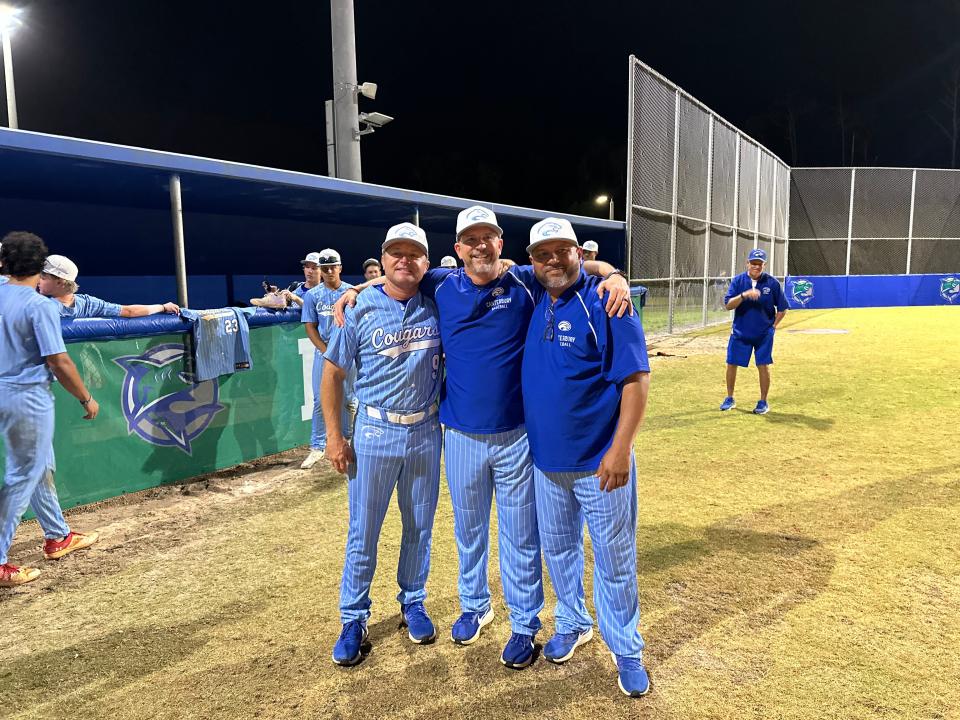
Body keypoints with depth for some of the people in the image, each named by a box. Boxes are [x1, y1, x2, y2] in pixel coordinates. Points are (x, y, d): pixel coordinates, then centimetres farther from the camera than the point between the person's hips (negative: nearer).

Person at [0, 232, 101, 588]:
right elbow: (59, 362, -19)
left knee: (40, 468, 21)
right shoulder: (40, 305, -18)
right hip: (29, 398, -8)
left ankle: (58, 536, 35)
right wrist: (86, 399, -8)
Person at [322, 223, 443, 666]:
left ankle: (413, 603, 37)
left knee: (419, 526, 16)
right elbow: (333, 373, -3)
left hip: (426, 433, 2)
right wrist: (334, 435, -5)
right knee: (363, 532, 8)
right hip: (375, 433, -2)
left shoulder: (437, 308, -1)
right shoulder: (360, 310, -7)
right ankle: (354, 620, 26)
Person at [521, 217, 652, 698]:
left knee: (614, 560, 9)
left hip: (600, 461, -5)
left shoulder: (605, 303, -14)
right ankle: (573, 624, 43)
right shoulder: (534, 299, 3)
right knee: (558, 549, 20)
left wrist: (620, 450, -22)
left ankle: (626, 650, 29)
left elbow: (636, 379, -17)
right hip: (546, 458, 6)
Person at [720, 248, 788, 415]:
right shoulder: (738, 281, -4)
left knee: (763, 366, 1)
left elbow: (782, 308, 5)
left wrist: (773, 326, 0)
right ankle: (730, 399, 21)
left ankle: (763, 402, 16)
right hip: (740, 332, 1)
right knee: (731, 364, 4)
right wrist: (744, 295, -28)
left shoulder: (772, 283, -5)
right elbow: (728, 305, -14)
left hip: (764, 334, -1)